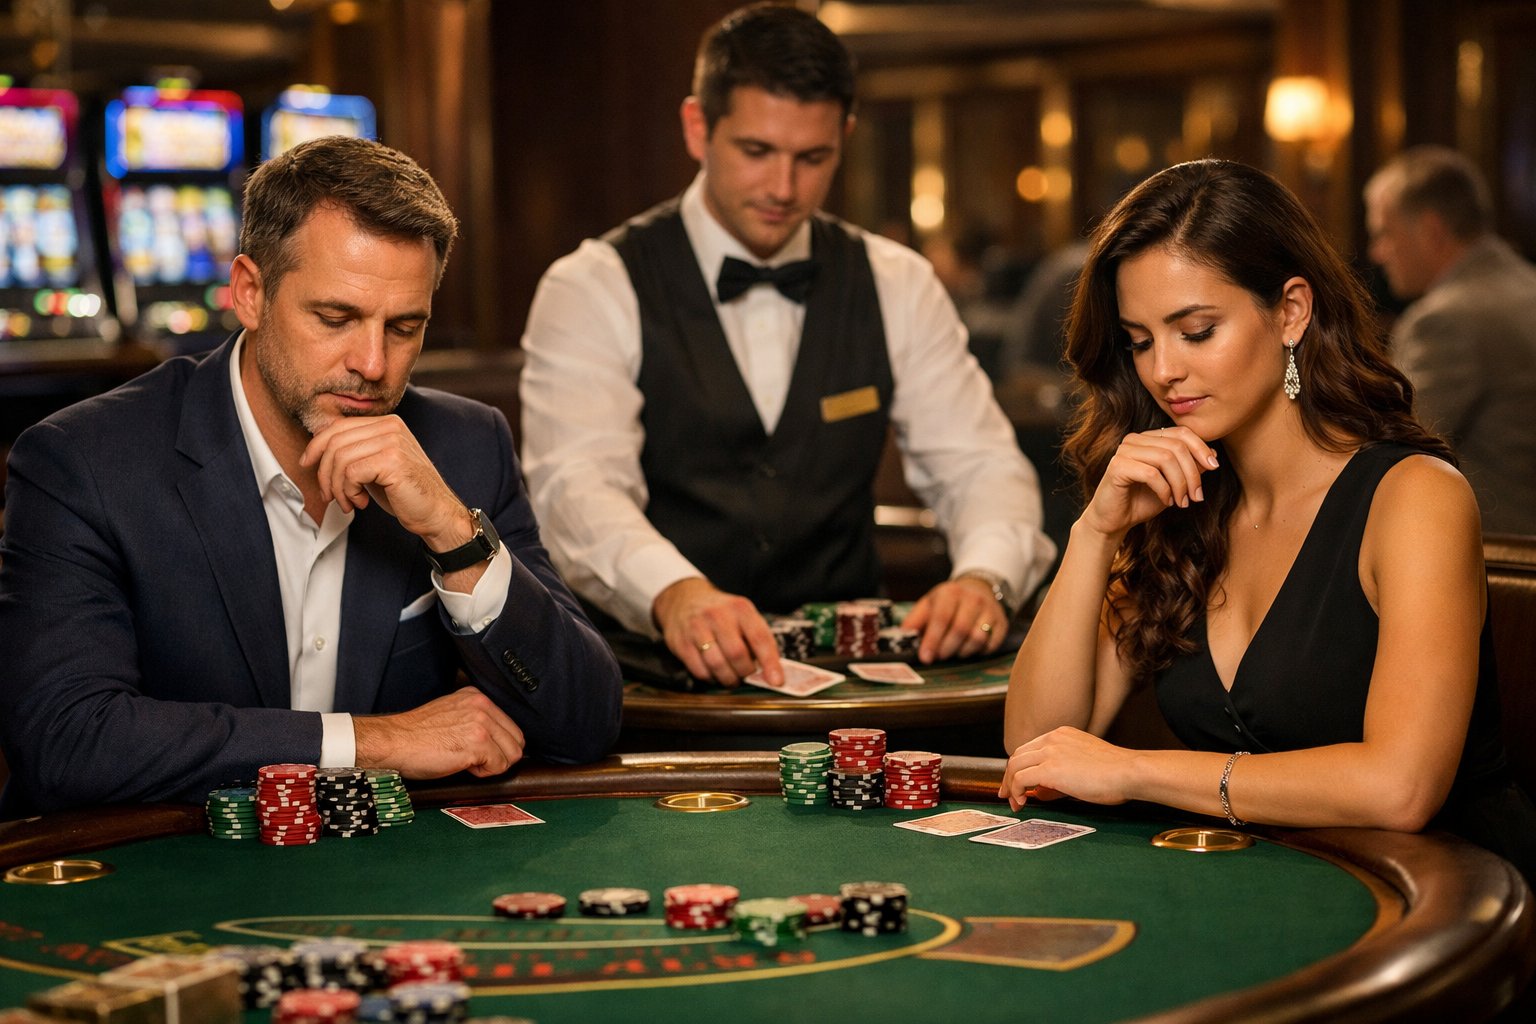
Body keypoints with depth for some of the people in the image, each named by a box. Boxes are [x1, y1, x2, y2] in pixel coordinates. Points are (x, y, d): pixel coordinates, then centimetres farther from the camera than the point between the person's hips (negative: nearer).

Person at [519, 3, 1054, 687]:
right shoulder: (594, 290, -2)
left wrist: (985, 578, -17)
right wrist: (675, 594, -39)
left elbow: (982, 466, 7)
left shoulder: (895, 287, 11)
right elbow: (577, 485, -17)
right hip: (658, 670, -2)